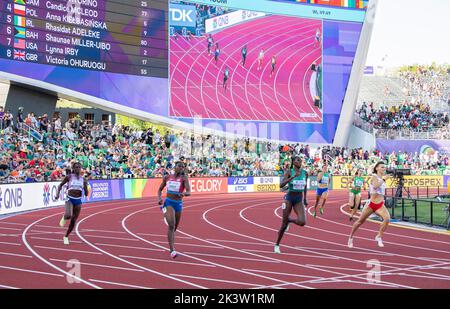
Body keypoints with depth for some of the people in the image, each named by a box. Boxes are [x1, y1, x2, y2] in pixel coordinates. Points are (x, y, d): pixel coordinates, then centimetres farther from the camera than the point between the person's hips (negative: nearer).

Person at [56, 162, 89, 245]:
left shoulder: (83, 179, 2)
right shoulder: (69, 177, -5)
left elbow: (86, 194, 3)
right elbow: (60, 185, 7)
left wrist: (86, 186, -15)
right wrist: (57, 194, -6)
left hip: (78, 201, 3)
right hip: (70, 199, -3)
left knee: (73, 221, 8)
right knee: (68, 215, -30)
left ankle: (66, 237, 28)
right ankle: (64, 218, 9)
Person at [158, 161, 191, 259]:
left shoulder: (184, 178, -3)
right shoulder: (167, 177, 3)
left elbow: (189, 192, -16)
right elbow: (160, 189, 15)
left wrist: (183, 194, -39)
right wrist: (159, 198, -4)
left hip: (178, 204, 1)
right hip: (168, 202, -1)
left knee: (174, 227, 14)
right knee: (171, 225, -20)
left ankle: (171, 247, 36)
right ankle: (172, 250, -22)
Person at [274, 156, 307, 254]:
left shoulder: (304, 172, 2)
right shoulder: (289, 172, -10)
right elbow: (281, 185, -24)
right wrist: (293, 177, -32)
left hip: (299, 199, 3)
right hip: (289, 198, -3)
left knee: (302, 222, -18)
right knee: (284, 224, 1)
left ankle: (289, 219, 17)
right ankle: (277, 245, 20)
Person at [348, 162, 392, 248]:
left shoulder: (382, 178, 10)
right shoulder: (374, 177, -11)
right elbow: (375, 186, -33)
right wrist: (384, 179, -32)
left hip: (380, 205, 5)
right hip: (371, 204, -5)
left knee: (387, 218, -24)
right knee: (360, 221, 10)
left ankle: (379, 237, -9)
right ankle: (351, 237, 31)